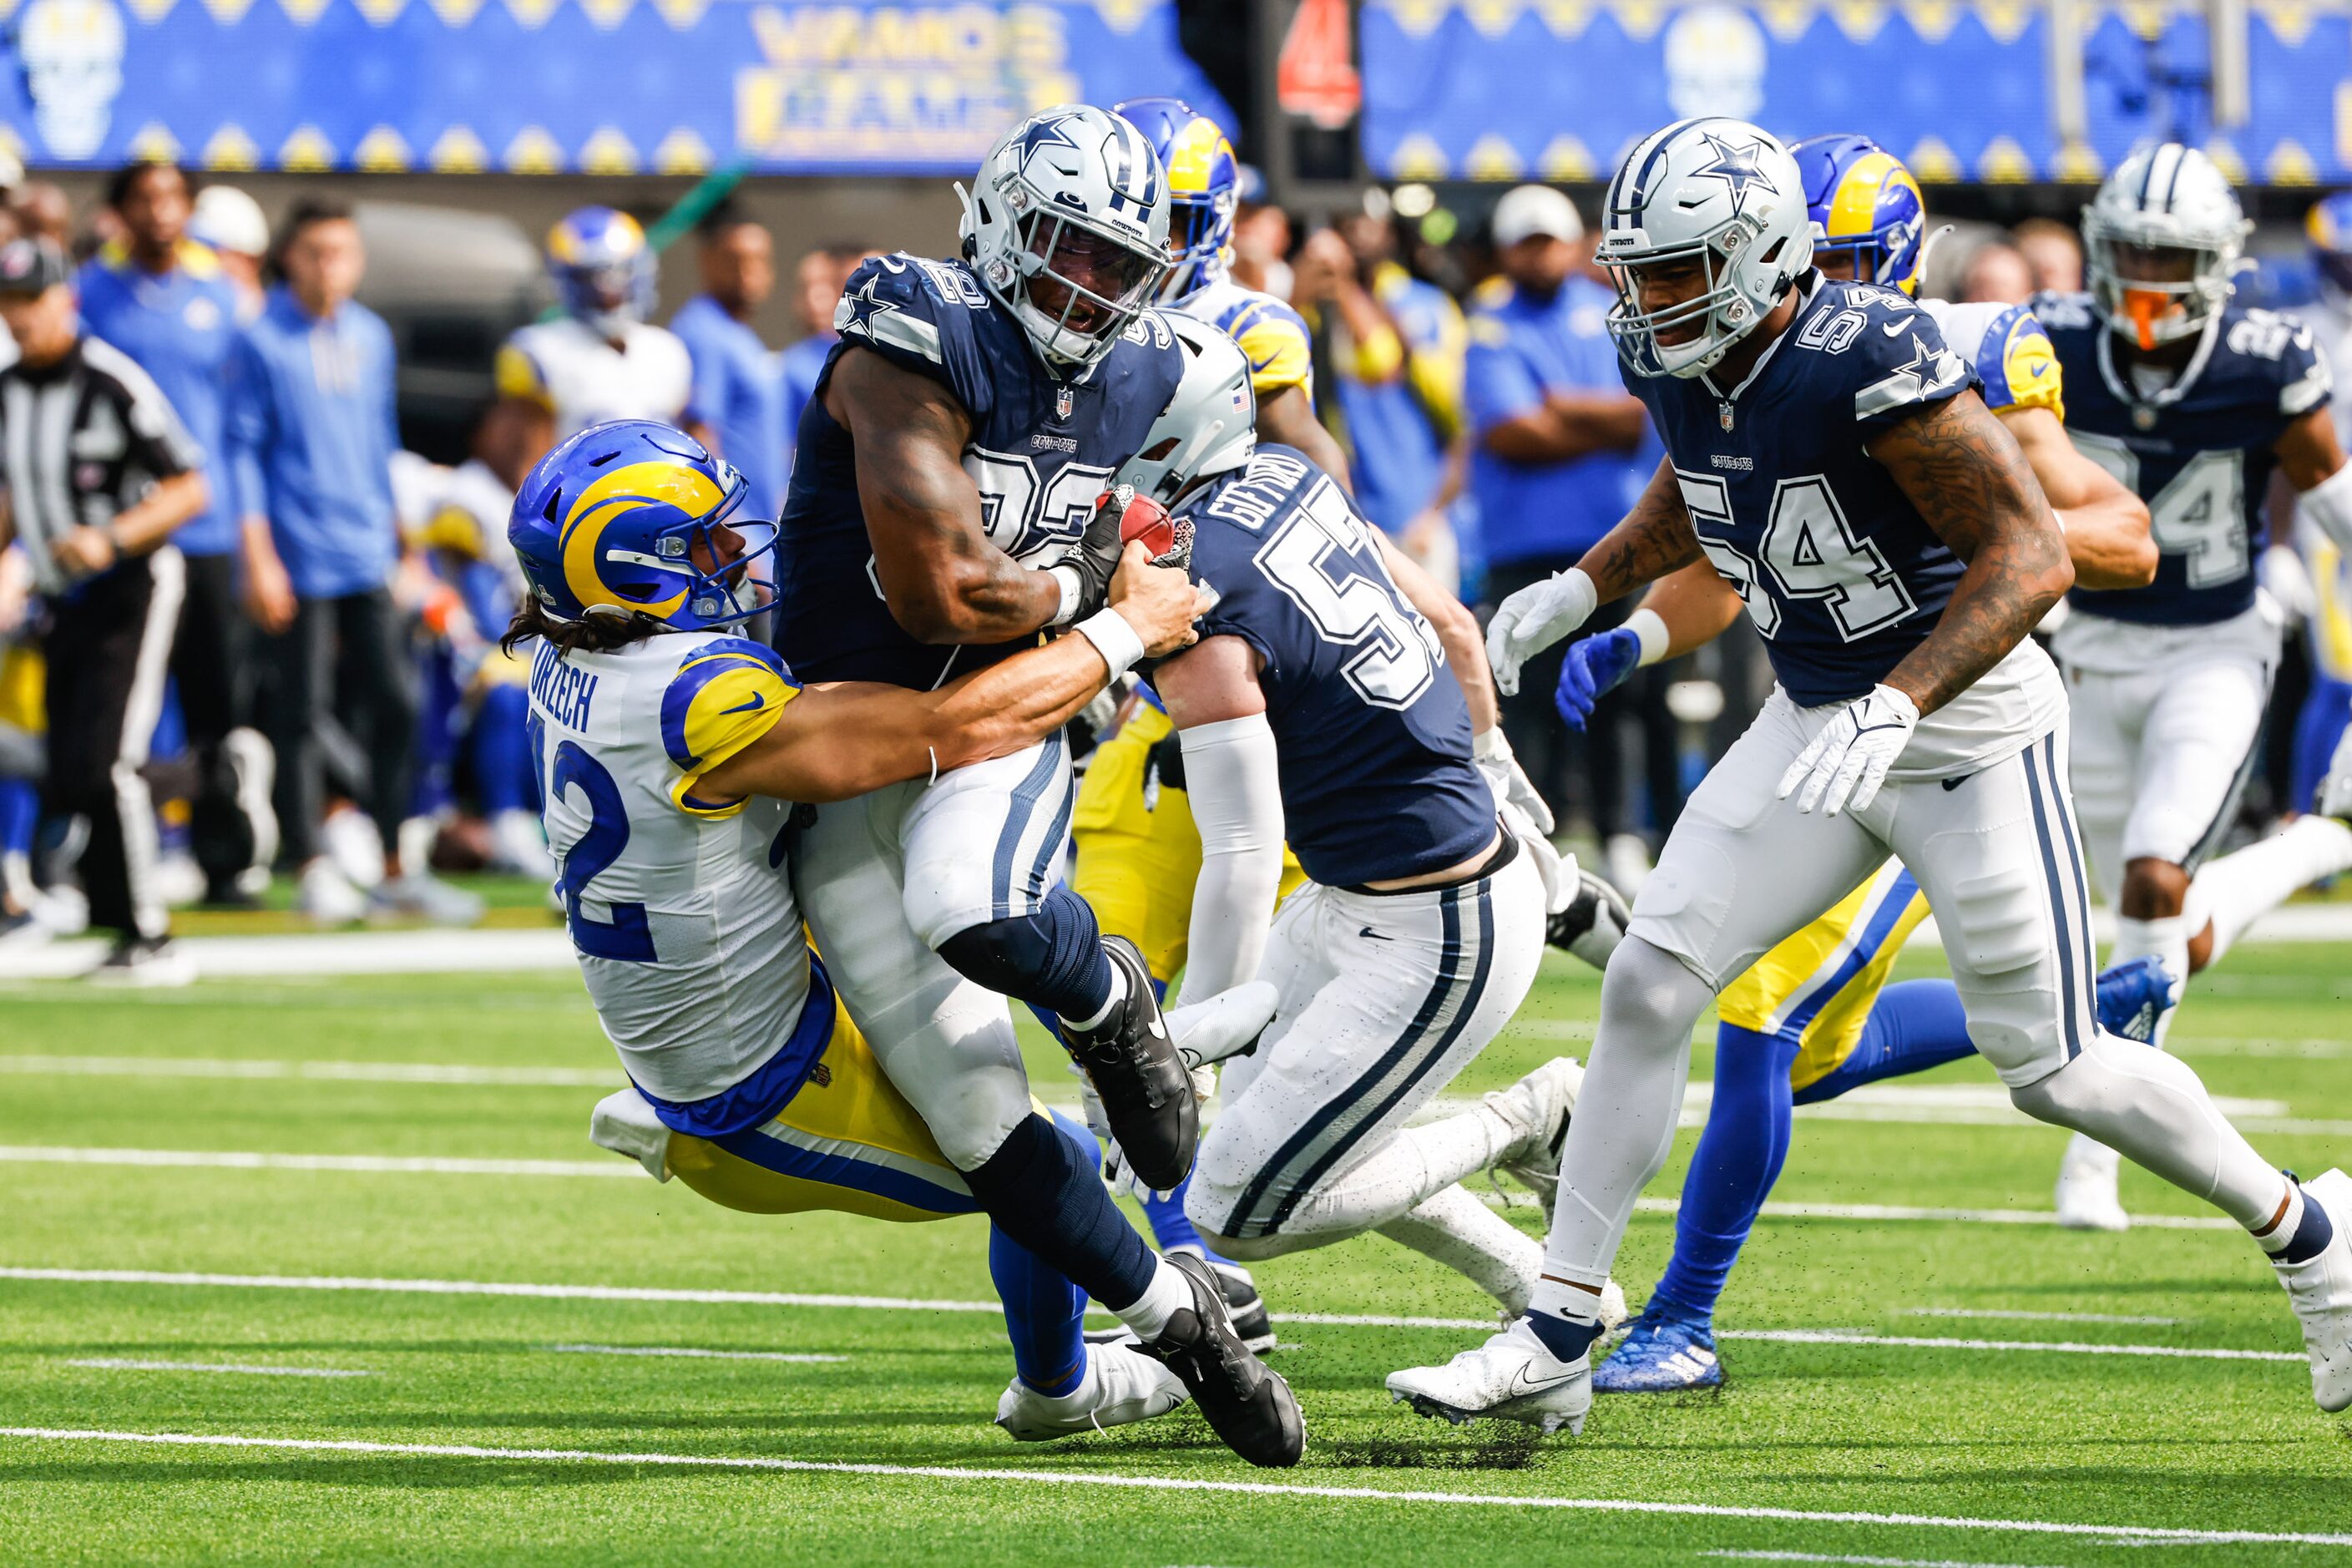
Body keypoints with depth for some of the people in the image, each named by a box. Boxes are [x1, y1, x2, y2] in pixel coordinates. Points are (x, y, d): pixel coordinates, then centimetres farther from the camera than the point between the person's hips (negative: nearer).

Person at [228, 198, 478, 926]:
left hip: (368, 557, 5)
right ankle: (312, 871, 5)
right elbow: (242, 449, -7)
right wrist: (259, 557, -12)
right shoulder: (262, 343, -6)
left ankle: (396, 872, 11)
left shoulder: (371, 337, 11)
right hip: (300, 558, -5)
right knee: (301, 714, -2)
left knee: (395, 704, 3)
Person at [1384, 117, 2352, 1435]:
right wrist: (1581, 592, 9)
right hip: (1817, 722, 7)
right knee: (1650, 985, -3)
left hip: (1970, 729, -7)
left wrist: (1893, 709, -36)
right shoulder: (1676, 363, -3)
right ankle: (1556, 1346, 2)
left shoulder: (1870, 362, -28)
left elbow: (2032, 555, -28)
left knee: (2054, 1069, -1)